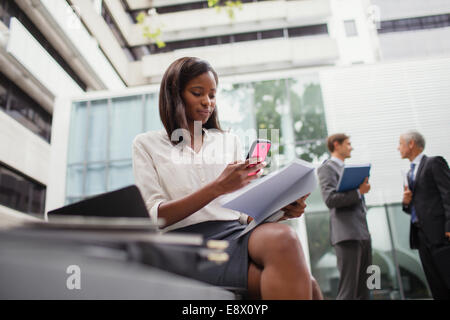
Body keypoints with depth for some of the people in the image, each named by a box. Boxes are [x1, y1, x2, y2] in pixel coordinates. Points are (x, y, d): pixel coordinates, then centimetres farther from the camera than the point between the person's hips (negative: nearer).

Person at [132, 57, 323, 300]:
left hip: (236, 233, 4)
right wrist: (217, 187, -15)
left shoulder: (229, 141, 22)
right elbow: (155, 216, -2)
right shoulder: (147, 144, 12)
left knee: (281, 236, -36)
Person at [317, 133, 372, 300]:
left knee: (363, 290, 10)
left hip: (362, 233, 9)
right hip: (347, 234, -9)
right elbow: (330, 199, -16)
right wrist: (358, 191, -12)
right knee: (348, 291, -9)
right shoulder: (327, 168, -3)